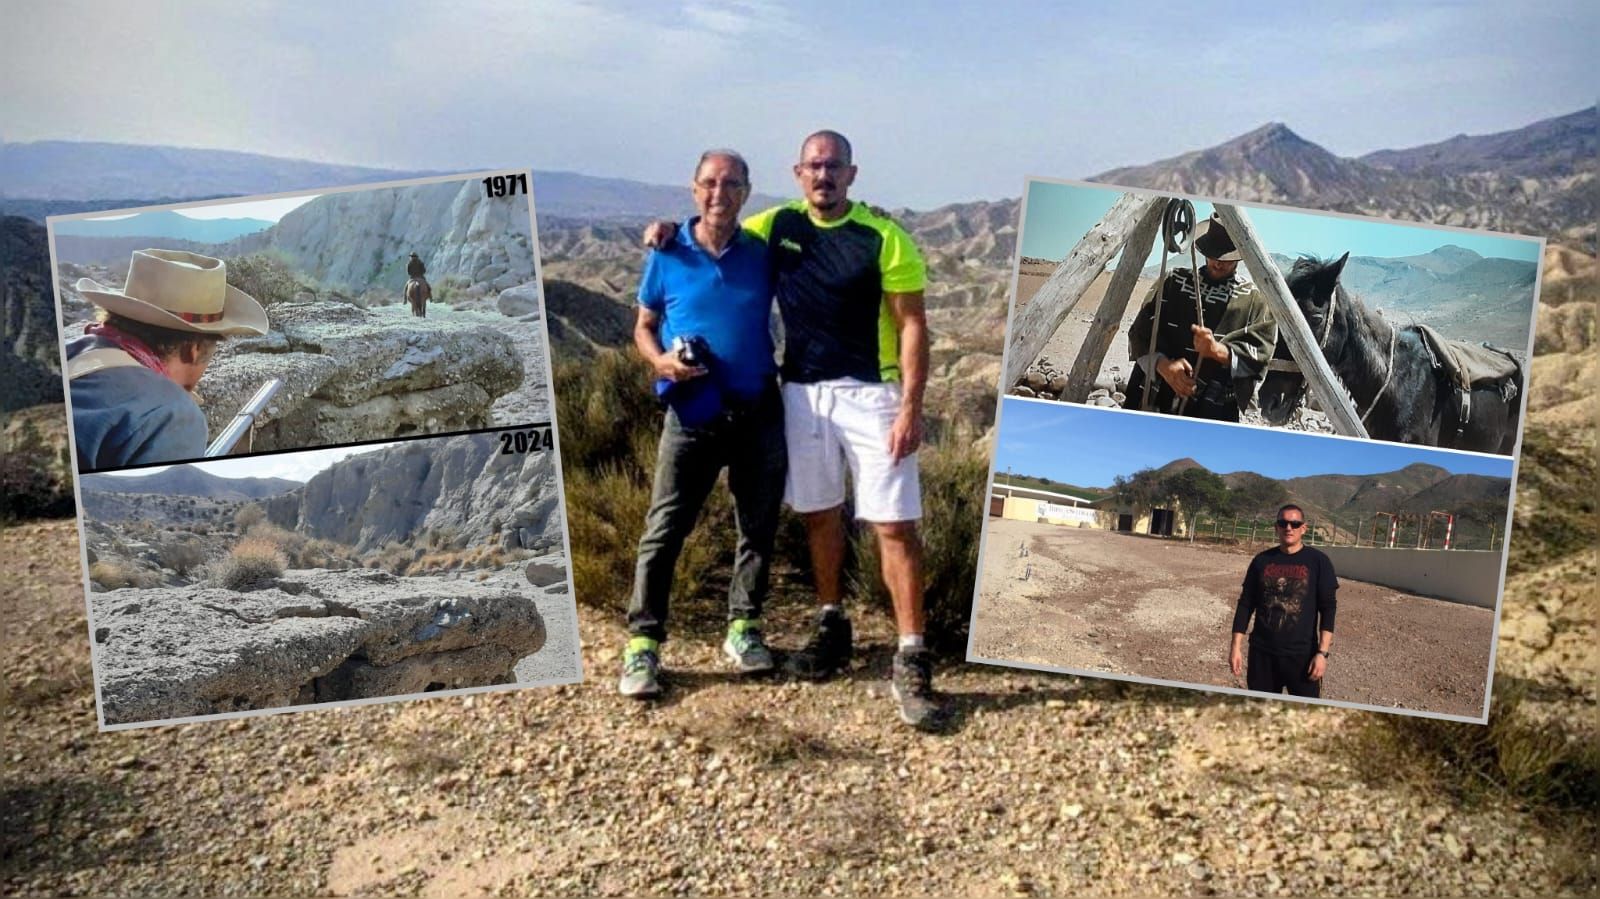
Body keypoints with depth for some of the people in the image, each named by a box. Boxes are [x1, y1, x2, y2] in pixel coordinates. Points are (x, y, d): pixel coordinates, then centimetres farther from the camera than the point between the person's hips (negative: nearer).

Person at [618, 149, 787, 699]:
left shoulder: (762, 255, 2)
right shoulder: (667, 257, -1)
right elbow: (643, 327, 7)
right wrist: (661, 361, -14)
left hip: (759, 412, 2)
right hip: (693, 416, -2)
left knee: (758, 526, 10)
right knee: (664, 529, -4)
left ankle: (744, 628, 25)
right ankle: (643, 643, 4)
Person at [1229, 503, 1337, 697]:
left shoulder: (1318, 561, -1)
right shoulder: (1262, 560, 6)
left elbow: (1328, 609, -2)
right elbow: (1245, 604, 9)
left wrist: (1322, 652, -10)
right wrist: (1236, 646, 2)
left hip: (1302, 654, -3)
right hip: (1262, 653, 3)